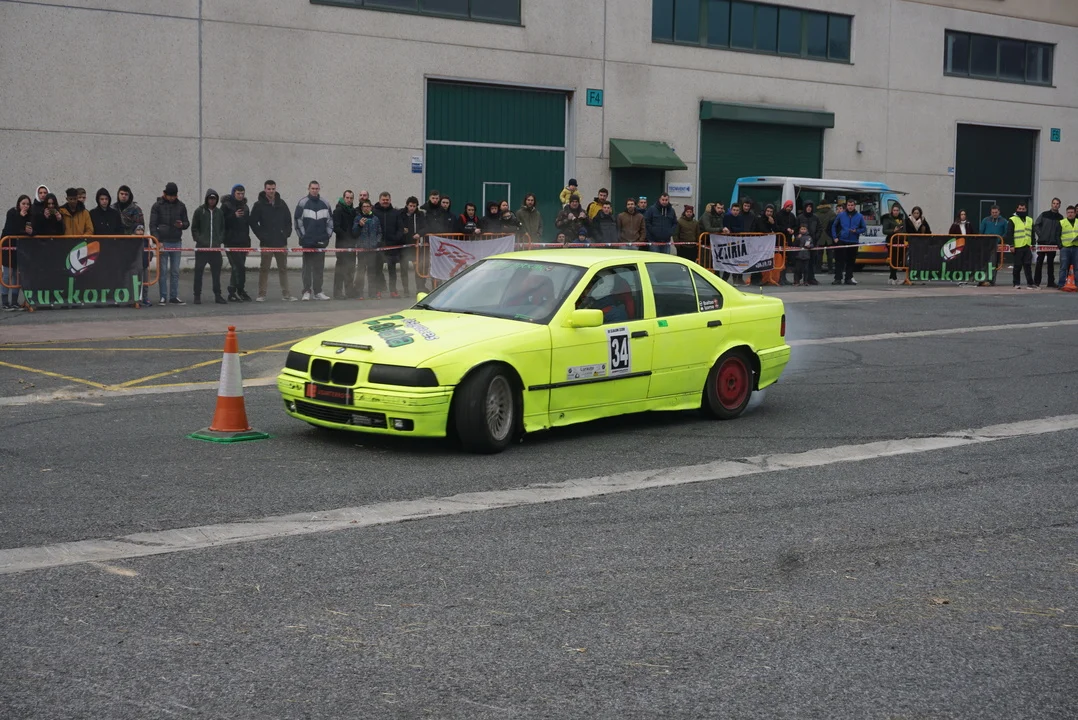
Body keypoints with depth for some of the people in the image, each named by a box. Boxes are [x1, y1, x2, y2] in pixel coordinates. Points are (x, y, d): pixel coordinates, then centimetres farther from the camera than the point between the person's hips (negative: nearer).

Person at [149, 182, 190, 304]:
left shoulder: (181, 206, 8)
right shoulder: (157, 206, -1)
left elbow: (187, 223, 13)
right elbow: (153, 225, -3)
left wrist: (182, 225, -12)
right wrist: (158, 241, -13)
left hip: (177, 242, 3)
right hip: (163, 242, -3)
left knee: (175, 271, 5)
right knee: (163, 271, -2)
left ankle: (174, 297, 9)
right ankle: (163, 297, 2)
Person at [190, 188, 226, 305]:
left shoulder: (219, 212, 10)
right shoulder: (199, 211, 1)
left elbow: (222, 229, 13)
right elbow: (194, 229, 1)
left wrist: (220, 241, -2)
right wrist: (200, 240, -10)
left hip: (216, 247, 3)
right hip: (201, 247, -3)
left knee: (216, 271, 5)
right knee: (199, 271, 0)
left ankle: (218, 295, 10)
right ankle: (197, 295, 6)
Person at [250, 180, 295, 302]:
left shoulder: (281, 203, 8)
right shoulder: (259, 205, -3)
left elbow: (288, 220, 13)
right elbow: (253, 222, -4)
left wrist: (287, 233, 1)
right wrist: (261, 236, -10)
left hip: (281, 242, 3)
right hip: (266, 243, -3)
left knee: (283, 268, 6)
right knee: (264, 269, 1)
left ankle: (286, 294, 9)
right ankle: (261, 294, 4)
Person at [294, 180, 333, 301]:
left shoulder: (324, 203, 11)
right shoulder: (303, 202, -1)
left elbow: (330, 219, 16)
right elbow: (297, 219, -3)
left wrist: (328, 234, 7)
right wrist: (302, 235, -6)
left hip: (321, 241, 4)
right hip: (307, 241, -4)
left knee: (319, 267, 6)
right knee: (307, 266, 0)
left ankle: (318, 292, 10)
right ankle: (306, 292, 2)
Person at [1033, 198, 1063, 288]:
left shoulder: (1060, 218, 6)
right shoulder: (1044, 214, 2)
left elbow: (1060, 231, 5)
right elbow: (1036, 225, 3)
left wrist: (1059, 242, -5)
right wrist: (1040, 235, -5)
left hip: (1053, 243, 1)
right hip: (1042, 242, -1)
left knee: (1051, 263, 5)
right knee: (1039, 262, -1)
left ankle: (1051, 282, 8)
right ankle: (1036, 281, 2)